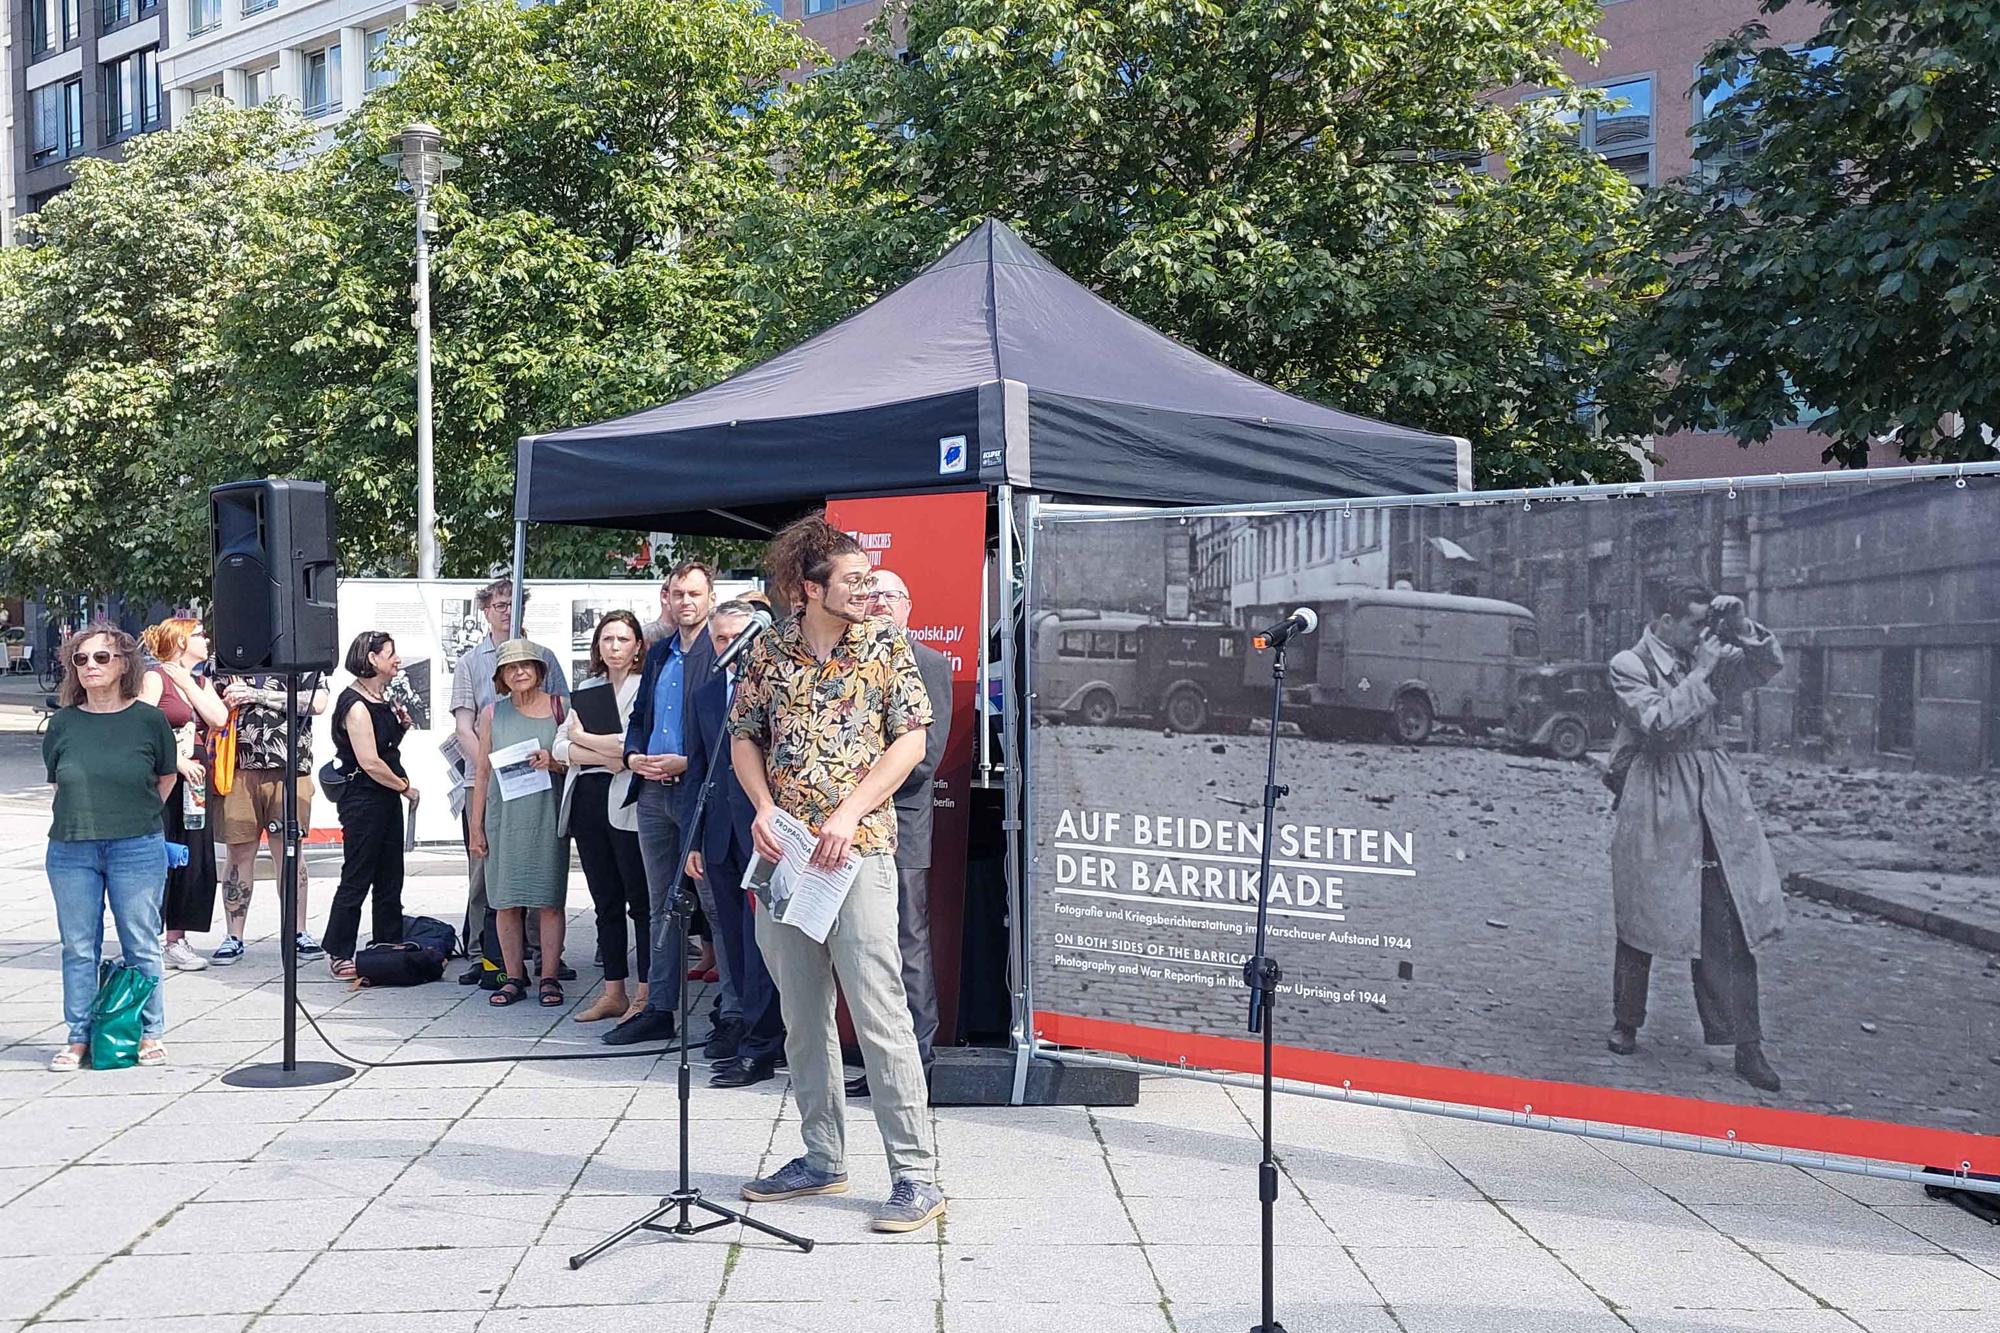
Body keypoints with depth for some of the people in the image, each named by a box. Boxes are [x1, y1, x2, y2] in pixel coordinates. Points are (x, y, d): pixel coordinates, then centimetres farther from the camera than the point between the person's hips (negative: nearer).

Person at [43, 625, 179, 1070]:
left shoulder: (149, 720, -3)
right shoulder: (63, 723, 3)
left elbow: (167, 778, 11)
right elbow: (58, 782, 16)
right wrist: (86, 817, 10)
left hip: (137, 850, -2)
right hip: (70, 850, 2)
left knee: (141, 946, 6)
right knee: (78, 948, 9)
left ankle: (150, 1034, 17)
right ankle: (79, 1038, 20)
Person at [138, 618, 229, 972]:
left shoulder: (200, 680, 17)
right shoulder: (155, 677, -4)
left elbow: (219, 718, 1)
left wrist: (188, 684, -2)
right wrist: (177, 762, -15)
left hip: (195, 780, 7)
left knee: (193, 860, 7)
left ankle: (176, 940, 15)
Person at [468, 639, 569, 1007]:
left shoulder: (557, 707, 5)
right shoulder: (492, 713, 9)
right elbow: (482, 772, 11)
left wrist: (553, 762, -13)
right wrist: (476, 826, 8)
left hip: (547, 814, -2)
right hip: (503, 815, 2)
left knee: (549, 900, -1)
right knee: (506, 900, 3)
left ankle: (549, 978, 6)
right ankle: (513, 978, 12)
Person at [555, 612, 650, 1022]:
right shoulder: (586, 689, 18)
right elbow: (560, 747, 9)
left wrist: (582, 737, -3)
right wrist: (604, 755, -9)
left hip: (628, 803, -6)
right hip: (587, 800, 6)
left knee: (641, 900, -2)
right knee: (606, 902, 11)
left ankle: (645, 994, 3)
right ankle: (613, 992, 17)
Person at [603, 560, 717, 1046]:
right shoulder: (658, 655, 16)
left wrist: (688, 762, -17)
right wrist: (634, 756, 4)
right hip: (653, 791, 7)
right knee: (662, 906, 13)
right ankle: (658, 1009, 21)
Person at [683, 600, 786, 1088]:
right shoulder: (703, 695, 16)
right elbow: (696, 770, 18)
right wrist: (691, 839, 12)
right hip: (721, 836, 6)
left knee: (759, 939, -6)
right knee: (737, 941, 9)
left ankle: (758, 1049, 0)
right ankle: (763, 1034, 18)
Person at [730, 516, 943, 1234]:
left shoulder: (885, 643, 0)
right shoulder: (770, 651, 8)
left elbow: (910, 739, -5)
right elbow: (743, 738, 13)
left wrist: (847, 813, -14)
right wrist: (764, 808, -4)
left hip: (858, 850, -4)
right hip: (782, 852, 4)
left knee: (880, 1015, -8)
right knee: (801, 1015, 12)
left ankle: (917, 1176, -1)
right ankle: (822, 1158, 26)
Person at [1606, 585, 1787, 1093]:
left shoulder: (1711, 658, 12)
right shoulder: (1629, 665, -3)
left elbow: (1772, 664, 10)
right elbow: (1659, 722, -16)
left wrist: (1743, 628, -4)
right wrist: (1700, 673, -13)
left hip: (1716, 809, 4)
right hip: (1655, 810, -4)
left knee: (1732, 928, -1)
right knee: (1639, 921, 7)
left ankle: (1747, 1046, 3)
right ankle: (1626, 1024, 24)